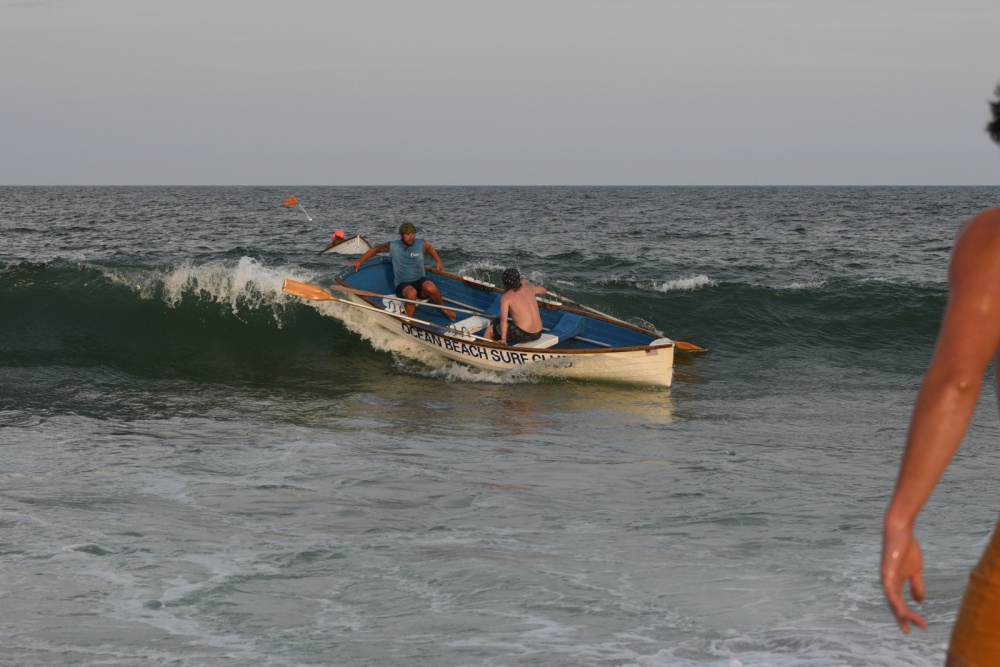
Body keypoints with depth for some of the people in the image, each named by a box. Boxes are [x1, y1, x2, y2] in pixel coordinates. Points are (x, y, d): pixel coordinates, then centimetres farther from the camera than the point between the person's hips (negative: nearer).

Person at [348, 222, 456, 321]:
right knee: (411, 293, -39)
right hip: (402, 285, -2)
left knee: (430, 288, -34)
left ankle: (443, 309, -4)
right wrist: (359, 262, 17)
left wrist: (438, 261, 18)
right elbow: (375, 249, 13)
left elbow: (429, 247, 24)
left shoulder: (421, 244, -1)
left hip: (420, 281, 2)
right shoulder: (392, 246, -3)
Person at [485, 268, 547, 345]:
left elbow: (503, 319, -19)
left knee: (489, 331, 13)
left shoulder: (506, 297, -9)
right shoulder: (528, 288, 7)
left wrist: (503, 339, -19)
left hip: (522, 334, -7)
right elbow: (543, 290, 29)